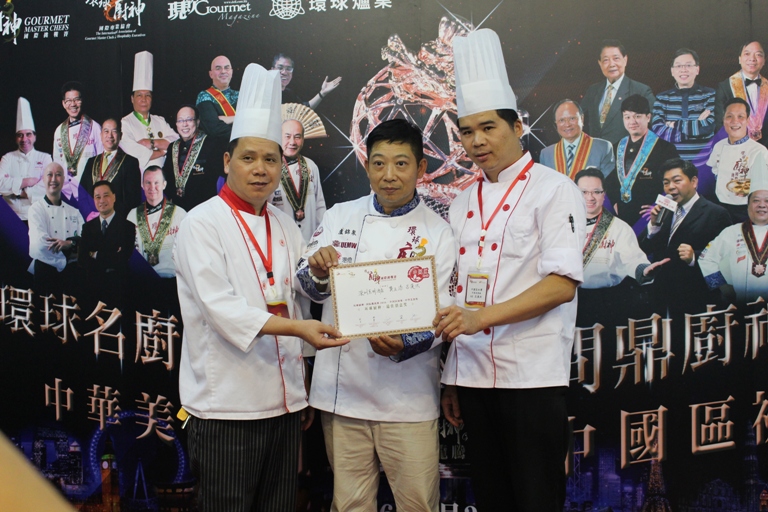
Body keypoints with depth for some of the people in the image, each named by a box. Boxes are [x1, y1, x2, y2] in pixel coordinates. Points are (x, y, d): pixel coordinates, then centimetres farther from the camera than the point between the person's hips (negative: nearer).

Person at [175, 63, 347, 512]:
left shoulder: (285, 227, 12)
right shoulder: (203, 224, -6)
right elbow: (220, 308, -16)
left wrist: (303, 392, 14)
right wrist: (298, 327, -27)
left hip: (285, 404, 6)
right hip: (228, 406, -5)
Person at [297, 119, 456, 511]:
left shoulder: (437, 233, 0)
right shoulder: (339, 217, 7)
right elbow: (310, 288, 6)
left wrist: (404, 345, -24)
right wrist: (318, 271, -17)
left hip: (407, 394, -2)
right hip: (341, 387, 2)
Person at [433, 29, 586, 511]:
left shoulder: (554, 190, -3)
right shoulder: (464, 203, 15)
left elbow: (562, 284, -14)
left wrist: (483, 316, -23)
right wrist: (452, 380, 10)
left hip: (531, 376, -6)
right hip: (473, 376, 6)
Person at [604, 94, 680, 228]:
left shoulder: (664, 148, -3)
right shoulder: (619, 147, 13)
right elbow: (610, 180, 21)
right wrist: (614, 202, 8)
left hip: (647, 217, -4)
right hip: (620, 215, 4)